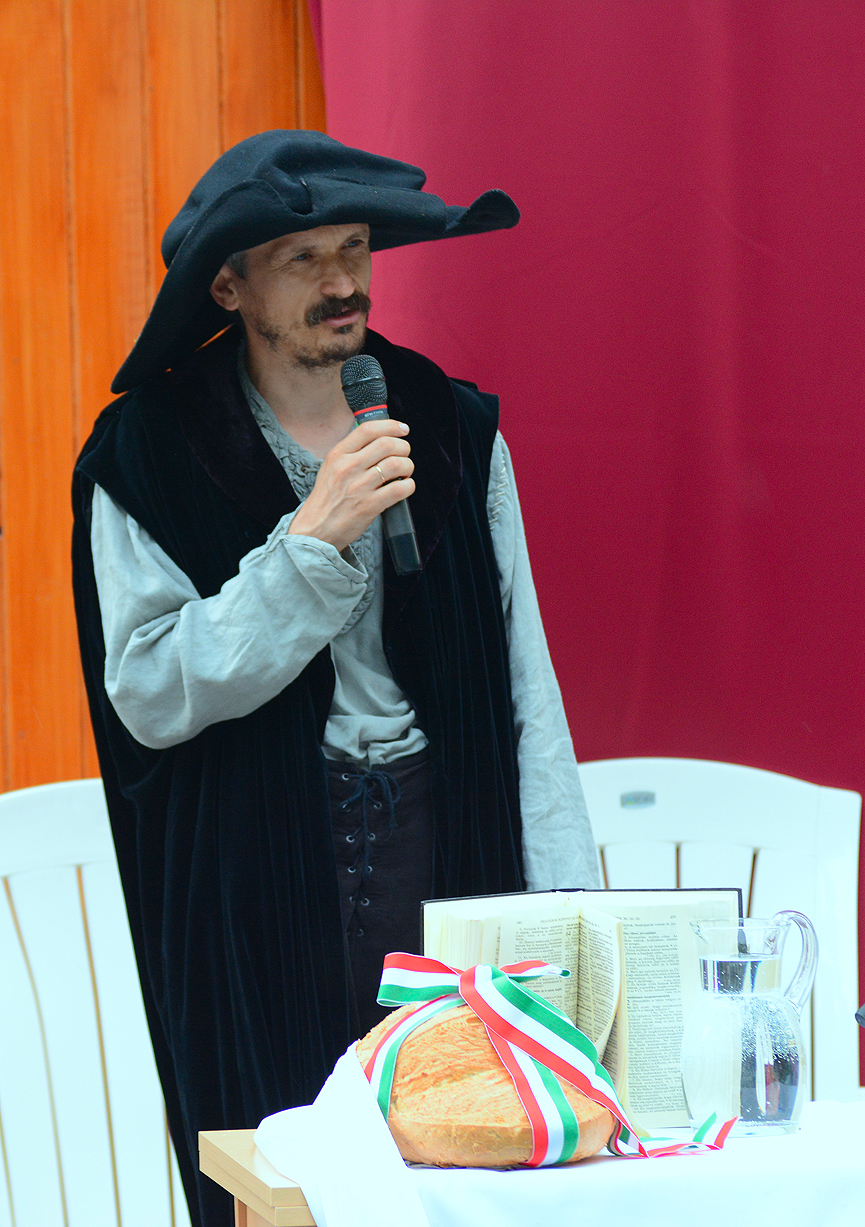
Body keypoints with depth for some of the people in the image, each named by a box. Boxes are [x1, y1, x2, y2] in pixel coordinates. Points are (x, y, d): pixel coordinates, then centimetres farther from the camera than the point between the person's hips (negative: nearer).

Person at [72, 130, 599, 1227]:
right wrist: (312, 542, -17)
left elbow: (527, 686, 8)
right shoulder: (147, 460, -1)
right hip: (257, 880, -2)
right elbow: (149, 697, -10)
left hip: (450, 847, 3)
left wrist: (565, 909, 0)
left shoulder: (458, 434, 8)